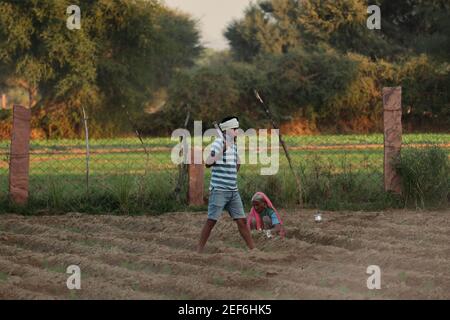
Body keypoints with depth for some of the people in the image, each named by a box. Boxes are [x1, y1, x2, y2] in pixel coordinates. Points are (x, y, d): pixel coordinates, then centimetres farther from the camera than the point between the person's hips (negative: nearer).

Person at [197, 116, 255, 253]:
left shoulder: (234, 145, 13)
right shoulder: (218, 143, -9)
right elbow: (208, 163, -22)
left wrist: (238, 162, 11)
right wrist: (223, 150, -28)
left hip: (233, 191, 6)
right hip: (219, 190, -6)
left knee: (241, 220, 6)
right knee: (211, 221, -4)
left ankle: (253, 249, 9)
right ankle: (199, 251, 2)